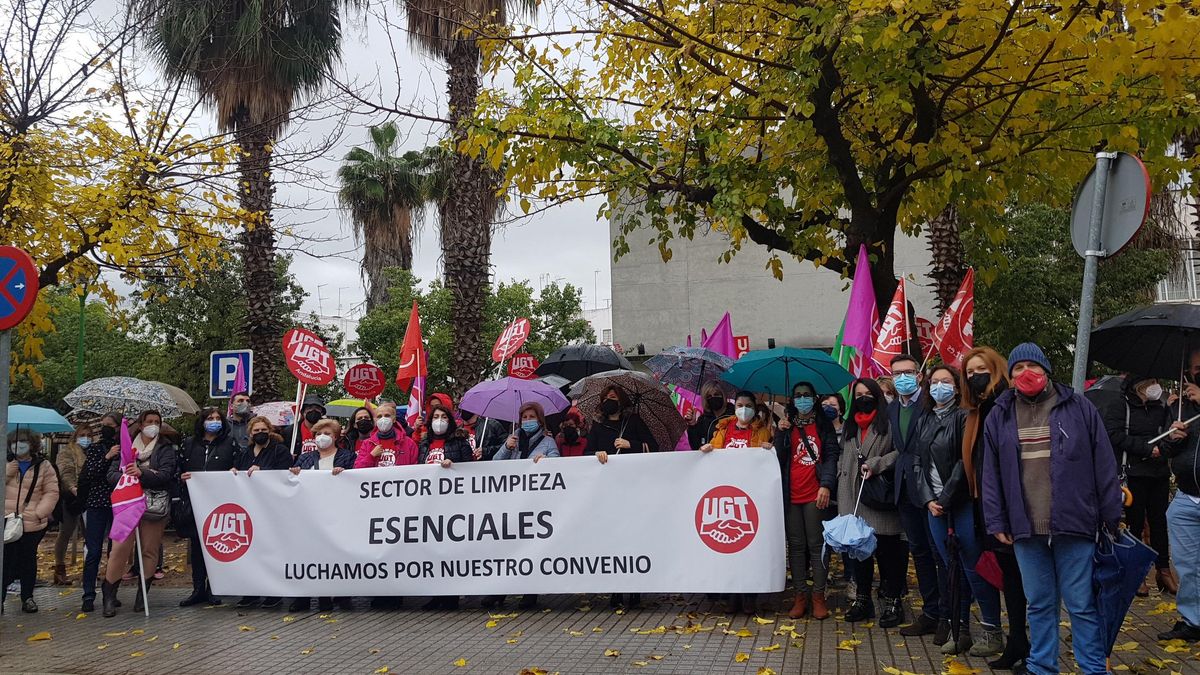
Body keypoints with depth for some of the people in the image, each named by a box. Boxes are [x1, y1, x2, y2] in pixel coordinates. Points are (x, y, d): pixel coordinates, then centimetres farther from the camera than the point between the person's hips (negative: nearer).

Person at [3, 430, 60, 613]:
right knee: (7, 561, -4)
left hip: (32, 524, 0)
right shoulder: (6, 464, 8)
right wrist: (7, 473, -13)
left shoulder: (43, 466, 3)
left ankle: (27, 597, 19)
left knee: (28, 561, 9)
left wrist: (39, 513, -12)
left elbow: (52, 492, -1)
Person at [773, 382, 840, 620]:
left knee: (817, 544, -2)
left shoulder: (824, 424, 9)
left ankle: (818, 596, 3)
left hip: (815, 494, -2)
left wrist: (826, 485, -14)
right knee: (796, 546, 4)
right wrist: (780, 434, -6)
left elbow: (831, 455, -1)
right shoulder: (787, 426, 16)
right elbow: (779, 459, 9)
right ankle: (800, 595, 8)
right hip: (791, 495, 3)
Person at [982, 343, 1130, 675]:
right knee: (1039, 604, 12)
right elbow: (991, 474, 10)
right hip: (1026, 529, 2)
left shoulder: (1078, 408, 2)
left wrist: (1112, 517, 0)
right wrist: (996, 522, 5)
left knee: (1082, 605, 3)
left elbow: (1104, 466, 2)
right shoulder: (999, 417, 9)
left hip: (1074, 524, -2)